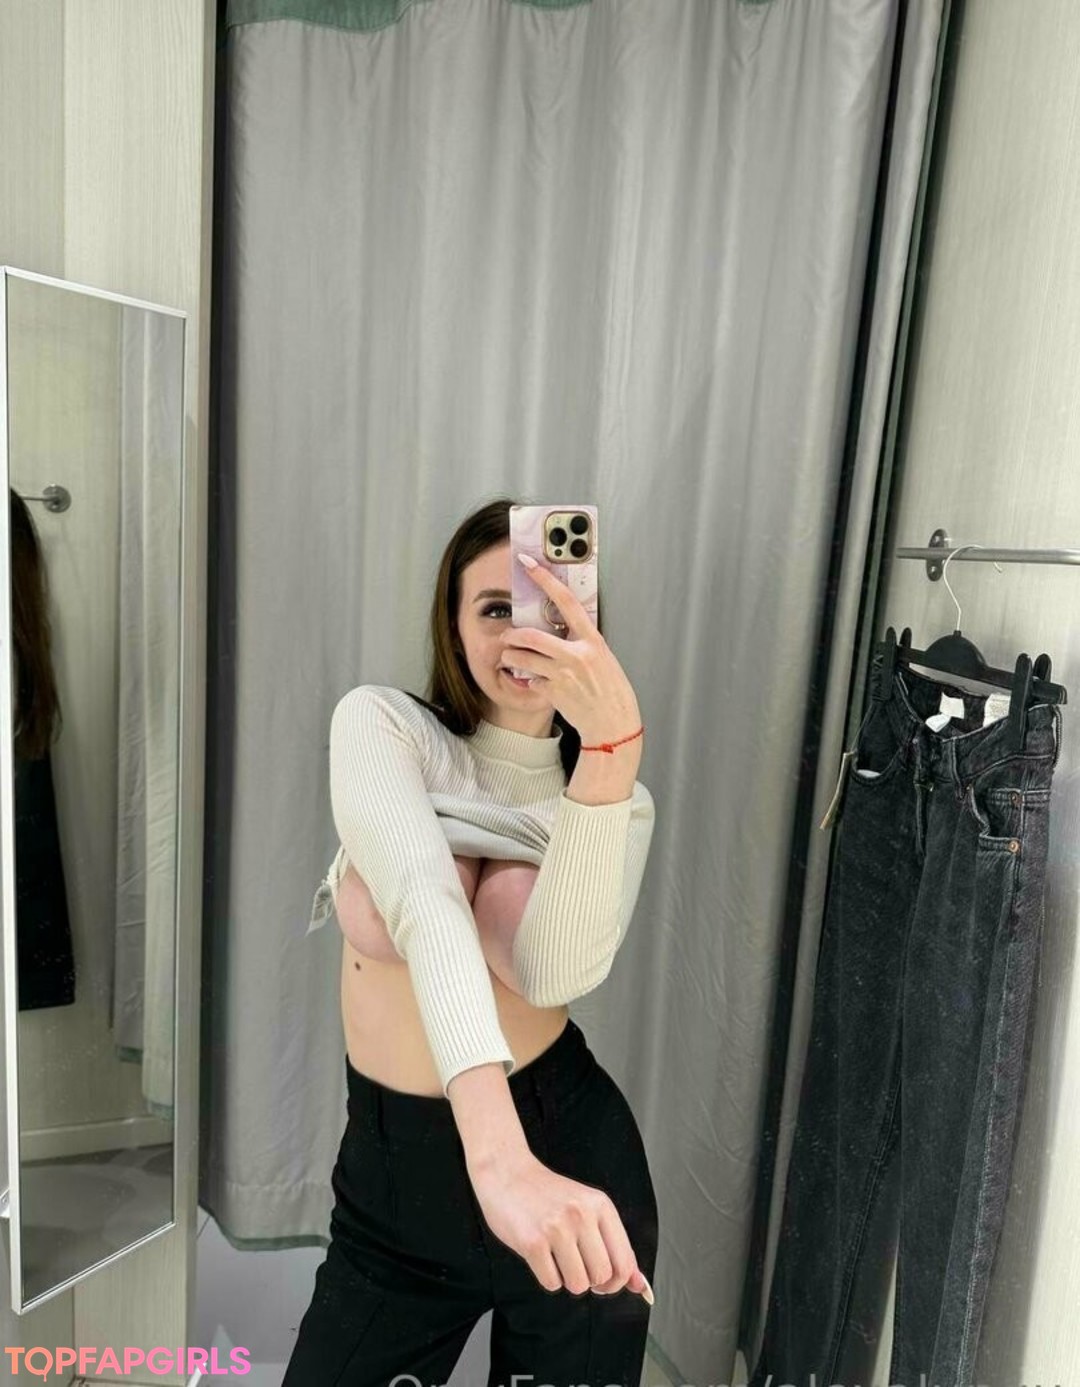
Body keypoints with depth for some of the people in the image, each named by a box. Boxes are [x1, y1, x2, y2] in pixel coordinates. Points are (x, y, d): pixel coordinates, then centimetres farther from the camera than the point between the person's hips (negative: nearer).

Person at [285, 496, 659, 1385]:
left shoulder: (620, 803, -4)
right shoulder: (381, 724, -9)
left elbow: (554, 971, -24)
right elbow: (422, 901, -28)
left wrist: (611, 740, -33)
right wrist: (496, 1154, -41)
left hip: (568, 1154, 1)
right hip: (392, 1168, 0)